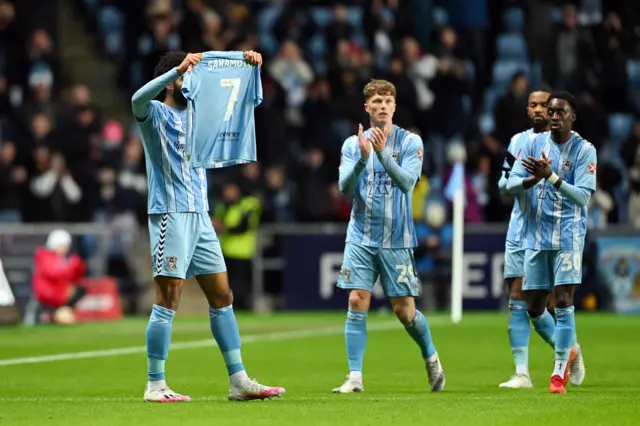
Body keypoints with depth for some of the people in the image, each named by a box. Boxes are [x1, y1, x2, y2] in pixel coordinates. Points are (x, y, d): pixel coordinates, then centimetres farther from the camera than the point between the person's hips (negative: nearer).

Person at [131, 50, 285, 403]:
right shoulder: (155, 113, -5)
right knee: (168, 299, -8)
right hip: (170, 214, -8)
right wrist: (179, 69, -37)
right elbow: (138, 99, -28)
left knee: (222, 298, 7)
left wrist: (250, 67, 3)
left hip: (200, 215, 8)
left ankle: (239, 381, 10)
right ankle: (155, 386, -4)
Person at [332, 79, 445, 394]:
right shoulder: (353, 144, 5)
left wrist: (383, 154, -30)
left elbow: (407, 182, -16)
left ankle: (432, 359, 26)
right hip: (361, 237, 2)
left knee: (405, 310, 0)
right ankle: (355, 377, -7)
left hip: (396, 240, -2)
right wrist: (363, 157, -22)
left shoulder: (410, 142, -2)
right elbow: (345, 188, -6)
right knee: (357, 302, -9)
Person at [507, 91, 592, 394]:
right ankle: (569, 348, 31)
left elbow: (583, 196, -15)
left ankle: (559, 372, -5)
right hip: (536, 236, 4)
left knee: (563, 300, -12)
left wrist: (551, 177, -27)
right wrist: (531, 179, -21)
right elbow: (511, 183, 1)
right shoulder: (535, 144, 6)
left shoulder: (584, 150, -5)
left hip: (568, 236, -4)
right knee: (534, 308, 6)